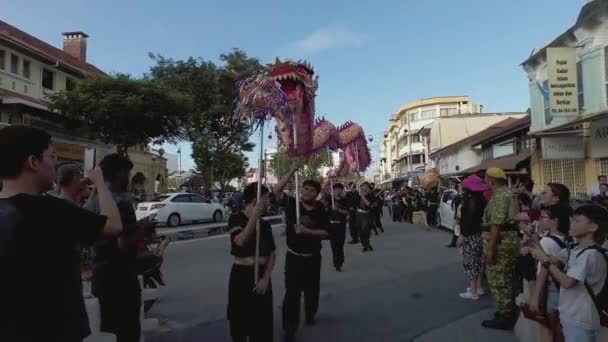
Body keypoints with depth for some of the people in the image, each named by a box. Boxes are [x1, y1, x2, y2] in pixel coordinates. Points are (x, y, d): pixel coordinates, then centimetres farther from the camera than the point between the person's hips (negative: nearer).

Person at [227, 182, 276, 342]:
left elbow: (272, 254, 4)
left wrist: (266, 278, -8)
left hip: (262, 276, 4)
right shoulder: (236, 218, -8)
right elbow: (240, 241, -27)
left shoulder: (265, 224, 6)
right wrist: (255, 216, -27)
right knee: (240, 318, 8)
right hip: (242, 275, -4)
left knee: (263, 321, 8)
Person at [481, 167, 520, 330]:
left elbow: (497, 224, -24)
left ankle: (505, 318, 8)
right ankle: (509, 312, 31)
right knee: (506, 280, 19)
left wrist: (490, 248, -23)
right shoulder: (507, 193, 17)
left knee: (498, 281, -1)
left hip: (500, 242, -11)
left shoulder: (499, 195, -17)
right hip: (510, 240, 11)